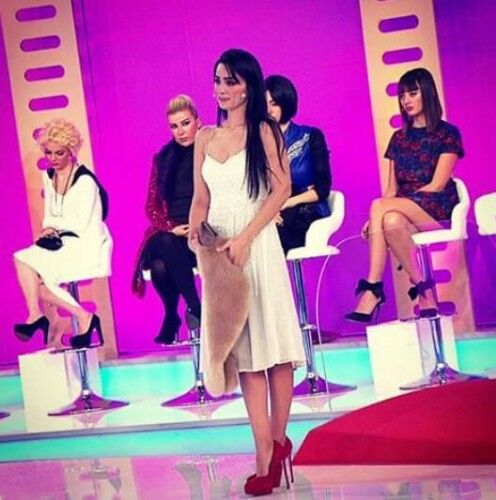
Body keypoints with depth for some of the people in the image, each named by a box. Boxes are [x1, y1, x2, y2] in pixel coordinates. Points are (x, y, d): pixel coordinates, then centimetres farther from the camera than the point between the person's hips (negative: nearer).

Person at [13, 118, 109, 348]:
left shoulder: (85, 180, -10)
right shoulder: (49, 176, 13)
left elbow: (82, 224, -13)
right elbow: (49, 216, 15)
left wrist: (55, 226, -5)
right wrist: (49, 231, -5)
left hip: (86, 245, -8)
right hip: (61, 243, 8)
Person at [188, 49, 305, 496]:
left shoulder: (264, 132, 1)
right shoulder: (205, 138, 14)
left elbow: (281, 189, -7)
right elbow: (201, 199, 14)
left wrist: (245, 238, -15)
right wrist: (194, 233, -6)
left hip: (257, 244, -4)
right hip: (218, 247, 4)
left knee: (272, 345, -2)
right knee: (243, 352, 1)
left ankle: (278, 441, 12)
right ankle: (266, 456, 3)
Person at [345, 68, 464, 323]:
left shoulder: (447, 134, 2)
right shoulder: (399, 138, 19)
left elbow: (437, 185, -7)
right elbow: (392, 189, 14)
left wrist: (382, 209, -12)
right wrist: (376, 217, -7)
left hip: (437, 210, -4)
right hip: (405, 212, 4)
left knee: (380, 206, -32)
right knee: (391, 221, -35)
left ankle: (372, 289, -28)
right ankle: (423, 291, -34)